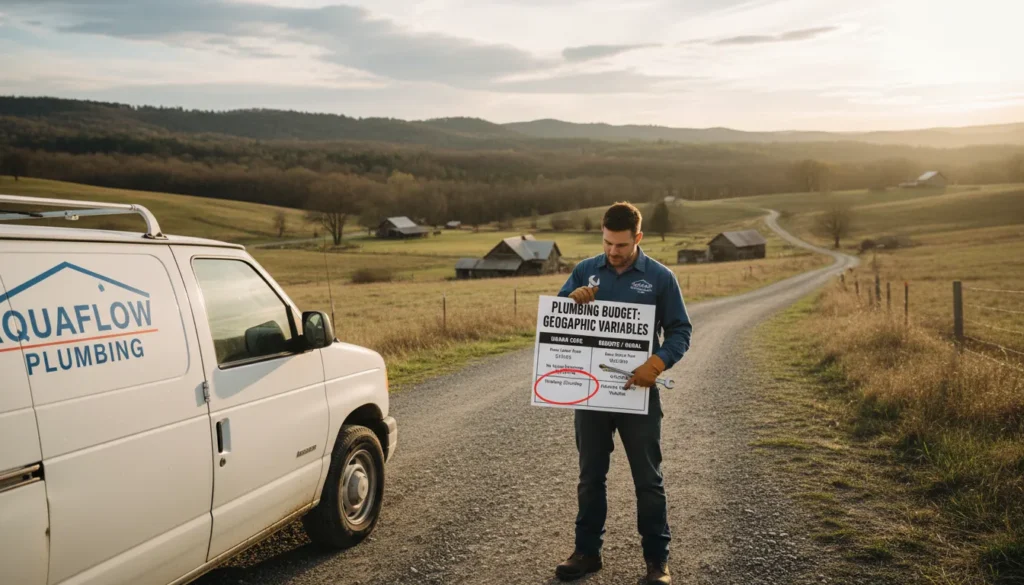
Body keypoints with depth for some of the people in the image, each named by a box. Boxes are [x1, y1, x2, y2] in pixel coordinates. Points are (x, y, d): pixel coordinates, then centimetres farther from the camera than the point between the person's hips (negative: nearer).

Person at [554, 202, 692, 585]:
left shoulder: (660, 277, -4)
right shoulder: (584, 271, 3)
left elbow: (680, 330, -3)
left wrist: (657, 363, -21)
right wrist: (572, 298, -16)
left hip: (638, 392, -2)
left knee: (648, 480, 7)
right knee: (591, 477, 13)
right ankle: (587, 552, 26)